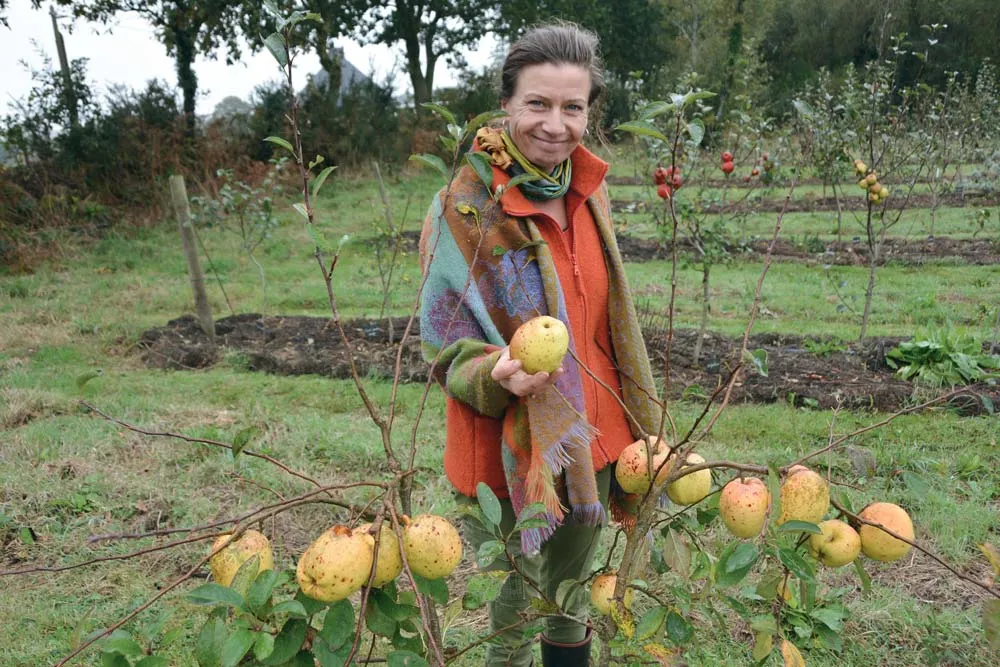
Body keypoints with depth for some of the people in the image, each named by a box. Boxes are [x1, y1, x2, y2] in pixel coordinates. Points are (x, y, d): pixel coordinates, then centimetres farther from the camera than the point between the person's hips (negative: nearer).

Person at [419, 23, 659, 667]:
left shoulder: (588, 189, 0)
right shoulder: (465, 207, -18)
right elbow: (446, 346, -14)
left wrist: (634, 424, 15)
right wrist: (498, 374, -35)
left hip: (591, 440, 6)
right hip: (510, 452, -5)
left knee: (573, 601, 25)